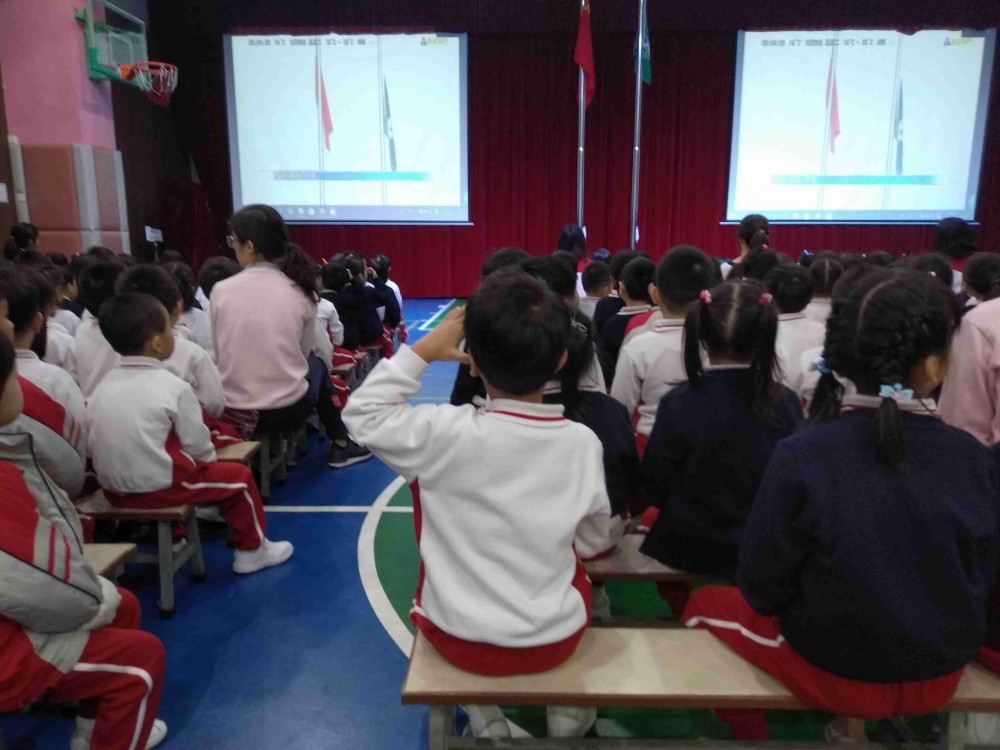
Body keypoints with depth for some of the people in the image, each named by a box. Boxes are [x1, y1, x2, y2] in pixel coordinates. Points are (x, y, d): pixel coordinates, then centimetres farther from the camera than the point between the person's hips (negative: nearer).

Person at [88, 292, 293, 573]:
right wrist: (209, 460, 10)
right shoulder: (173, 387, -15)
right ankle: (252, 550, 23)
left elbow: (91, 443, 8)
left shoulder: (103, 387, 4)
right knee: (239, 476, 10)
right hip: (158, 487, -7)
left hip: (113, 488, 8)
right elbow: (197, 444, -11)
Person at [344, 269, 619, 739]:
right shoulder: (583, 442, -12)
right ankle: (570, 710, 35)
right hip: (555, 641, 3)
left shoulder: (450, 433, -21)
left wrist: (423, 350, -6)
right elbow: (593, 542, 2)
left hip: (460, 640, -2)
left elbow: (362, 413, -6)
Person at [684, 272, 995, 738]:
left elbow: (762, 587, -16)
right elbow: (982, 581, -1)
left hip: (834, 673, -4)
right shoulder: (974, 460, -15)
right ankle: (852, 723, 43)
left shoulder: (801, 457, -25)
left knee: (706, 604, 20)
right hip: (940, 677, 4)